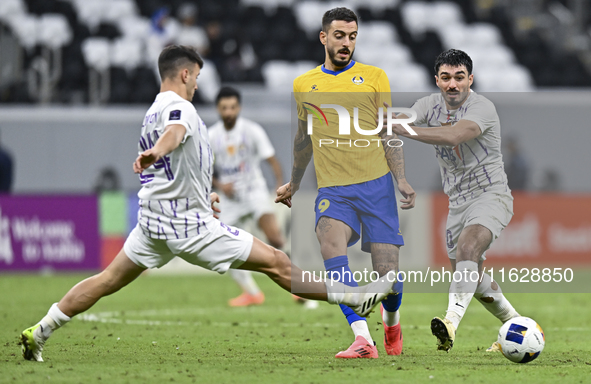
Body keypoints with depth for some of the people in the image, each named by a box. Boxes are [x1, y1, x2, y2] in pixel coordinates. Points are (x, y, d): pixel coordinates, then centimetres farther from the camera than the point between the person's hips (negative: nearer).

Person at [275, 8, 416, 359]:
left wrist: (401, 179, -7)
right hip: (333, 188, 1)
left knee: (387, 270, -6)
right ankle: (363, 338, -35)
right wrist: (294, 184, 36)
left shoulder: (374, 77, 8)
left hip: (376, 183, -1)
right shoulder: (304, 85, 14)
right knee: (331, 242, -30)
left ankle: (391, 322, 31)